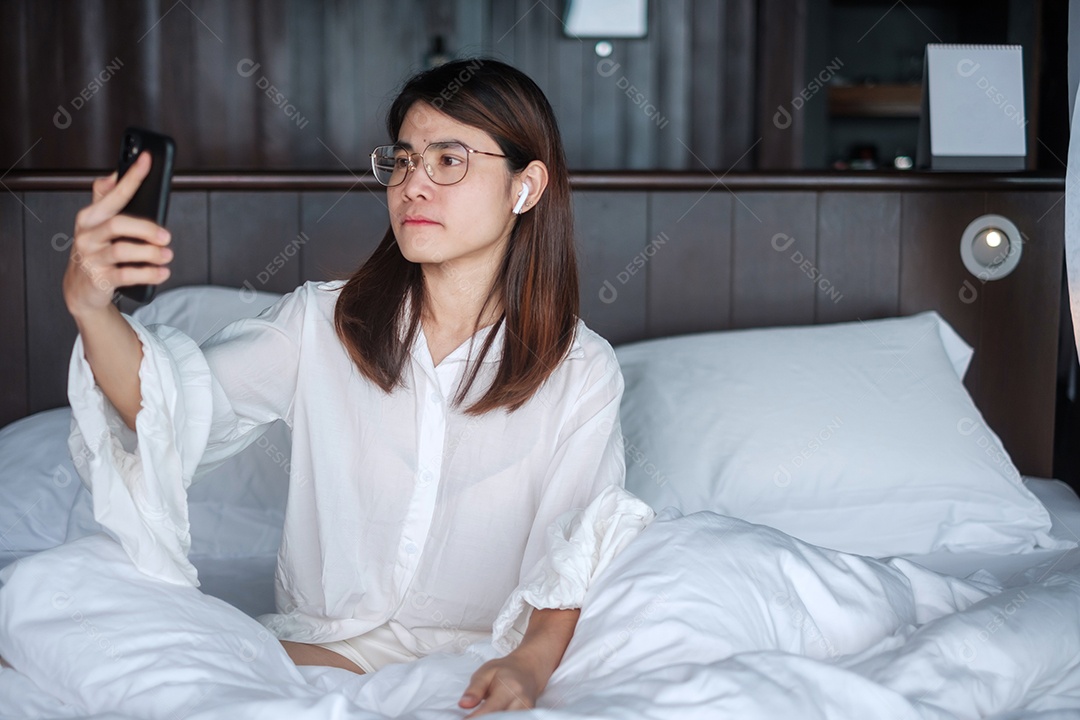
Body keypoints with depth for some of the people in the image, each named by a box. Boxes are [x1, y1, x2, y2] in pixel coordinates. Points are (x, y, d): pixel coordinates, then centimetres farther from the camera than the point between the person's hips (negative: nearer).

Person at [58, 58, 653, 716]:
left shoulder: (583, 372, 1)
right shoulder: (324, 324, 4)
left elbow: (572, 551, -2)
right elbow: (181, 406, -10)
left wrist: (532, 662, -23)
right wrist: (92, 308, -30)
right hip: (322, 642, 1)